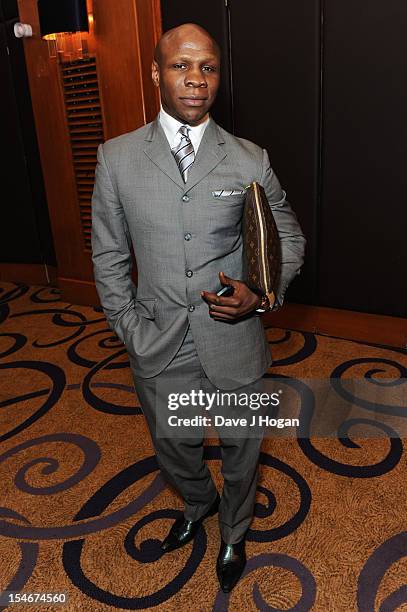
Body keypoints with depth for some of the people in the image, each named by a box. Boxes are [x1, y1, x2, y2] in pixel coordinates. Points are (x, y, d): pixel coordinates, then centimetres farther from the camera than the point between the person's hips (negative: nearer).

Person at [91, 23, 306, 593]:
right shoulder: (117, 157, -4)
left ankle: (234, 532, 54)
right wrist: (130, 331, -3)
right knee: (174, 448, 24)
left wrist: (263, 295, -14)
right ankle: (198, 502, 61)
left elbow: (290, 240, 4)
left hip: (234, 346, -1)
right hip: (158, 350, 2)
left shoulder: (250, 161, -7)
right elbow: (108, 255, 3)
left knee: (241, 450, 20)